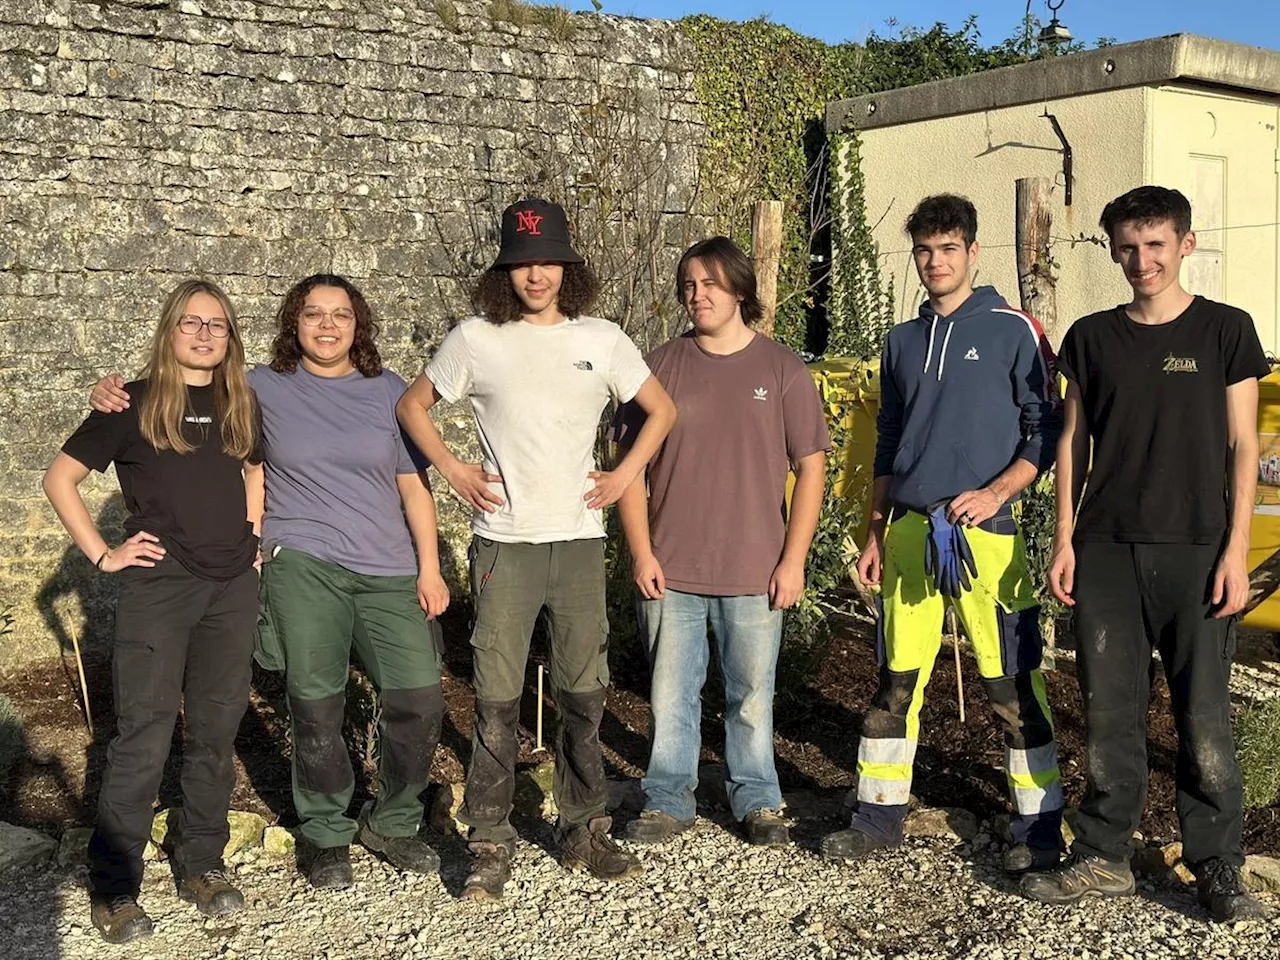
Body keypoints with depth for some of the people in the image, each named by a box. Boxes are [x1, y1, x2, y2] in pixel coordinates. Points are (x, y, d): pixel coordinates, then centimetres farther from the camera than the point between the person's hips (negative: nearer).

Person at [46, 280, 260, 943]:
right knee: (144, 738, -3)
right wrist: (103, 555, -6)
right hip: (159, 584, -4)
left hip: (233, 587, 4)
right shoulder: (136, 403, -1)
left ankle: (201, 864, 22)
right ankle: (113, 888, 9)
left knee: (216, 730, 9)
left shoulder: (238, 405, 10)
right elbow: (59, 479, 1)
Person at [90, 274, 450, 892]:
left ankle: (393, 824, 19)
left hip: (389, 572, 2)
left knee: (419, 698, -5)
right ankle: (326, 835, 21)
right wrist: (118, 393, -5)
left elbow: (413, 485, 10)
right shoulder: (262, 388, 7)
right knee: (315, 705, -2)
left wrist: (429, 569, 5)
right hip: (302, 564, -1)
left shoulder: (389, 392, 10)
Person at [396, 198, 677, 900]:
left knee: (583, 693, 8)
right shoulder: (475, 339, 0)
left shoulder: (602, 340, 5)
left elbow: (661, 411, 15)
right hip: (504, 543, -2)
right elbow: (413, 405, 12)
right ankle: (490, 843, 13)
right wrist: (452, 470, 1)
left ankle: (583, 831, 23)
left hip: (579, 538, 2)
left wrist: (624, 475, 4)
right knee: (497, 698, 1)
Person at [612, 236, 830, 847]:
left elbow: (811, 467, 1)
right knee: (671, 695, 8)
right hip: (671, 571, 1)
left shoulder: (781, 369, 1)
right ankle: (667, 802, 23)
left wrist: (793, 560, -5)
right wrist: (641, 553, -2)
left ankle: (758, 803, 26)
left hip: (754, 574, -1)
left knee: (752, 696, 9)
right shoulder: (662, 366, 4)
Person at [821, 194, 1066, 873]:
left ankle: (1039, 827, 12)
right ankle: (879, 816, 19)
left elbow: (1047, 428, 0)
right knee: (896, 682, 9)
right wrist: (876, 534, 16)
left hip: (985, 531, -5)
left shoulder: (1012, 330, 1)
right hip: (909, 531, 5)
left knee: (1012, 686, -1)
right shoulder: (902, 341, 16)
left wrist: (997, 491, -13)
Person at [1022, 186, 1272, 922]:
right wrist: (1065, 538, 4)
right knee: (1111, 713, 6)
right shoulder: (1091, 337, 9)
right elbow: (1073, 441, 11)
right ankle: (1104, 858, 17)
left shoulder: (1225, 330, 2)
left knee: (1205, 717, 1)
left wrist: (1236, 550, -6)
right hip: (1105, 551, 2)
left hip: (1196, 550, -2)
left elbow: (1243, 445, 0)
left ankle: (1218, 867, 15)